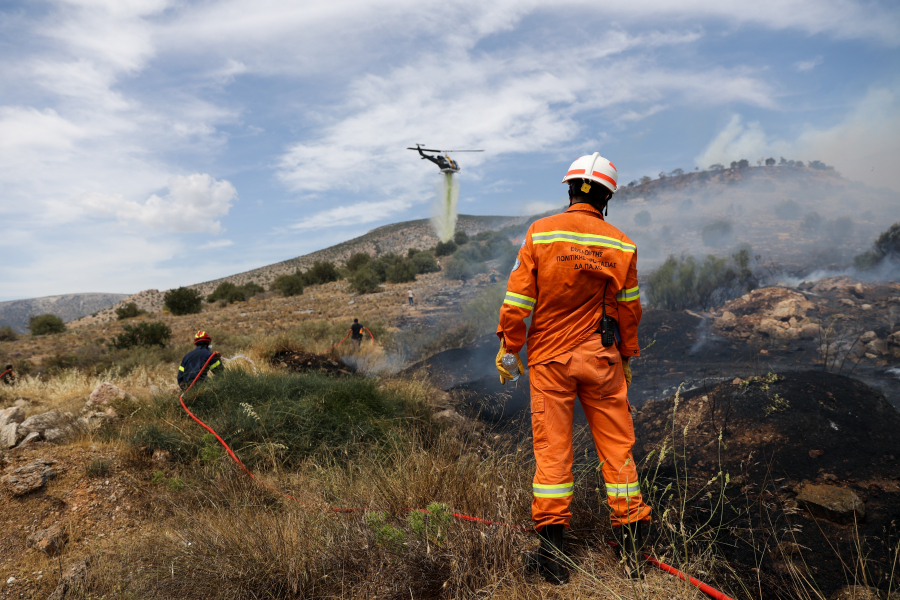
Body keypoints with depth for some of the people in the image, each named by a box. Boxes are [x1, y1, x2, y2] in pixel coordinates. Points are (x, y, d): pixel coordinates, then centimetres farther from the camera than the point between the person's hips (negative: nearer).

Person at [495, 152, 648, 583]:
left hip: (549, 358, -1)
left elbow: (518, 297, -7)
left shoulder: (540, 233, -6)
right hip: (601, 359, 1)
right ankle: (632, 543, 18)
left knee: (552, 447, 6)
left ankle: (551, 543, 11)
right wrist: (627, 357, 18)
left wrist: (508, 346, 2)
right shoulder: (621, 245, 0)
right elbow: (629, 309, 6)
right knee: (616, 445, 10)